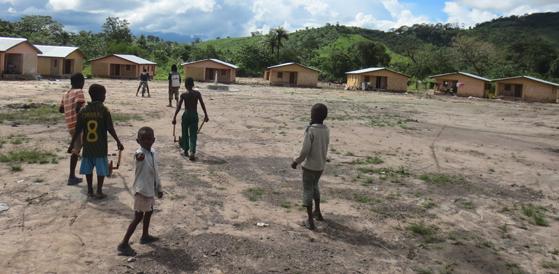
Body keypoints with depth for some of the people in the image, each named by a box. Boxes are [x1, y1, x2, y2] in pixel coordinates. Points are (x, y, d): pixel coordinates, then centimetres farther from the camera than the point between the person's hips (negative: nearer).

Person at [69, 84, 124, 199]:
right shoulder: (104, 110, -10)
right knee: (101, 169, 5)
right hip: (100, 146, -3)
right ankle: (99, 191, 5)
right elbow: (110, 129, -12)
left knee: (88, 168, 14)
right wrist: (118, 141, -4)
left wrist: (72, 144, 8)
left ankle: (90, 190, 20)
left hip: (87, 146, 4)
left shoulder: (83, 111, -1)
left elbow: (78, 130, -1)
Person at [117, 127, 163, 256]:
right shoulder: (140, 153, -22)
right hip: (142, 190, -9)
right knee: (138, 216, -5)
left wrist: (159, 188, 18)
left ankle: (145, 236, 43)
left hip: (150, 189, 9)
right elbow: (140, 156, -50)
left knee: (149, 211, 23)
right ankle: (124, 244, 1)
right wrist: (139, 157, -75)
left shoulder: (153, 152, 3)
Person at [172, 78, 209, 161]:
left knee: (185, 134, 16)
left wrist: (174, 117, -3)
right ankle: (192, 152, -14)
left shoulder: (183, 95, -6)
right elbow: (202, 104, -3)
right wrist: (206, 115, 5)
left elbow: (178, 107, -7)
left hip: (186, 115, 0)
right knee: (193, 135, 2)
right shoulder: (197, 93, -2)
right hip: (194, 115, 1)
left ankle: (186, 151, 27)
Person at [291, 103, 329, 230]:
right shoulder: (326, 130, -1)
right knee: (314, 186, 26)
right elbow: (324, 149, 9)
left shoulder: (310, 130, -22)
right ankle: (317, 212, 36)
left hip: (309, 166, -6)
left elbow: (305, 151, -21)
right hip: (320, 165, 6)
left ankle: (310, 220, 7)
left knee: (307, 191, 5)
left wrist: (296, 162, -6)